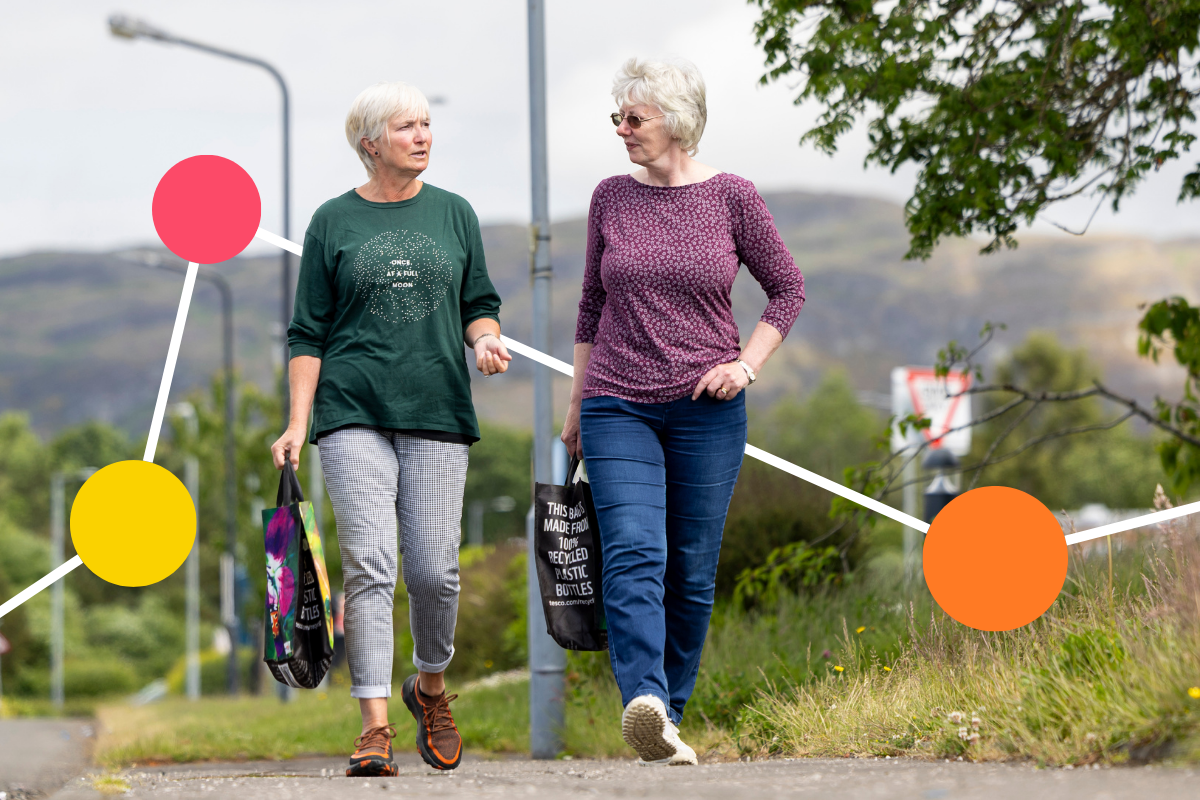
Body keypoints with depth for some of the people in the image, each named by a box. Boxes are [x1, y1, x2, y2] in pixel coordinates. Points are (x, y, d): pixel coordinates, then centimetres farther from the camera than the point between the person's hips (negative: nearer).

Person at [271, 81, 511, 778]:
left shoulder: (454, 214, 12)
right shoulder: (334, 222, 7)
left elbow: (479, 305, 17)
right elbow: (309, 334, 7)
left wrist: (486, 338, -7)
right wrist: (297, 424, -2)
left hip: (438, 412, 2)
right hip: (354, 413, -2)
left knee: (435, 569, -4)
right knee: (370, 567, -11)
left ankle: (432, 688, 24)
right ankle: (376, 727, -11)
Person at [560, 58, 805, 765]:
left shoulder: (732, 197, 0)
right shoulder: (611, 198, 7)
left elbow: (788, 289, 9)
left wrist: (746, 364, -4)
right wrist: (577, 404, 17)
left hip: (706, 410, 0)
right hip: (618, 408, 1)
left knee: (693, 569, 3)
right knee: (633, 555, -18)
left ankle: (671, 708, 18)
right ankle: (644, 703, -34)